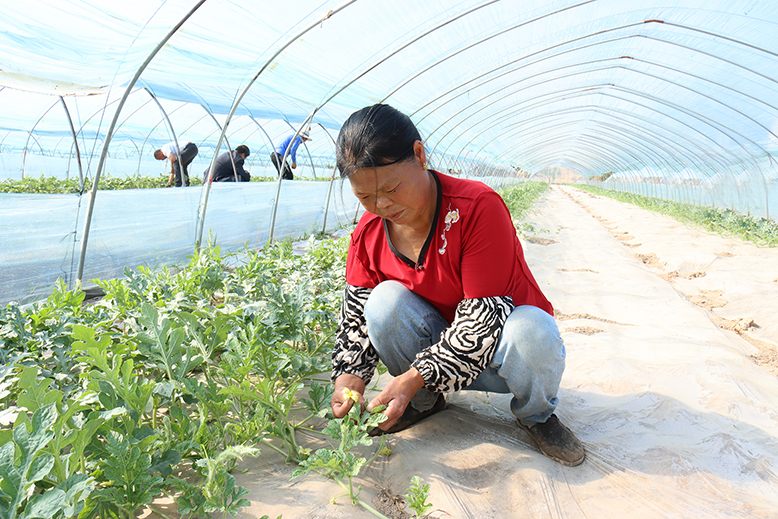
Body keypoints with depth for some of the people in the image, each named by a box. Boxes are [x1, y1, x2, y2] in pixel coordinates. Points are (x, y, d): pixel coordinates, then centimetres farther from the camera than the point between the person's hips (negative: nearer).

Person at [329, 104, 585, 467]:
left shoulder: (478, 207, -27)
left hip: (495, 348, -3)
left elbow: (483, 314, -28)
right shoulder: (368, 234, -9)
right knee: (385, 300, -26)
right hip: (440, 340, 4)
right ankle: (425, 403, 3)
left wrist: (416, 375, -33)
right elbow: (357, 314, -2)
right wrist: (350, 375, -21)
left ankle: (535, 414, -1)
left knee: (532, 330, -38)